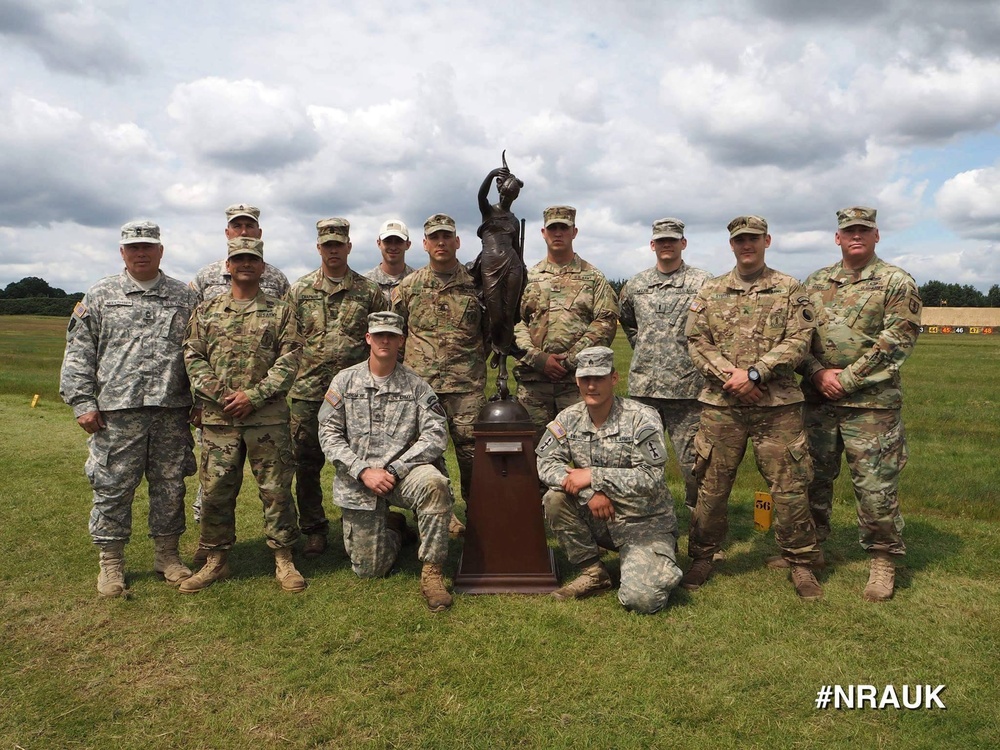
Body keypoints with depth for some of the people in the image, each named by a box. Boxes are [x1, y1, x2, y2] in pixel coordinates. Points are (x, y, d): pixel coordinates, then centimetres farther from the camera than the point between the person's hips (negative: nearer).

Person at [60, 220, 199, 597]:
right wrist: (82, 402, -3)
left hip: (172, 411, 1)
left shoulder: (184, 297, 11)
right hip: (116, 411, -1)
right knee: (112, 487, 3)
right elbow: (78, 353, 5)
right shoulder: (99, 297, 7)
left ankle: (167, 554, 23)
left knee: (170, 485, 8)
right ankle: (111, 562, 17)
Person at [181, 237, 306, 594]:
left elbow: (289, 360, -3)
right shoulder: (206, 311, 13)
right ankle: (215, 560, 21)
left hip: (268, 417, -2)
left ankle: (284, 559, 14)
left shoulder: (281, 311, 6)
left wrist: (254, 395, -12)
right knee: (216, 490, 7)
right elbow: (192, 357, 7)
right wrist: (218, 393, -8)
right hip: (218, 417, 2)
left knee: (276, 489, 2)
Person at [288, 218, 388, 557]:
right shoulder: (299, 290, 9)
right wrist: (290, 376, 3)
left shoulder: (369, 291, 6)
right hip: (308, 393, 1)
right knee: (307, 464, 5)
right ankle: (314, 530, 19)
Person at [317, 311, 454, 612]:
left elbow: (437, 434, -9)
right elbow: (329, 434, -1)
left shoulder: (415, 385, -1)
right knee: (369, 570, 2)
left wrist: (393, 469, -18)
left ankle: (431, 573, -21)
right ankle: (393, 528, 36)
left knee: (433, 483, -36)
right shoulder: (344, 381, 3)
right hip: (357, 481, 1)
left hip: (402, 472, -1)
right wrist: (363, 471, -14)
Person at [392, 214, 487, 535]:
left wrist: (474, 361, 7)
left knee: (472, 451, -1)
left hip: (467, 386, -1)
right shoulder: (408, 286, 8)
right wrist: (407, 363, 9)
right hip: (420, 385, 2)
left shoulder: (476, 283, 5)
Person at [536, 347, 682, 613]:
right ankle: (593, 572, -1)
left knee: (641, 599, -23)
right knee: (555, 499, -21)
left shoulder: (641, 418, -15)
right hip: (597, 518, 5)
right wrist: (590, 492, -23)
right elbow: (546, 464, -10)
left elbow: (650, 479, -22)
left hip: (644, 522, -4)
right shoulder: (568, 419, -2)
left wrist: (593, 476, -24)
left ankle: (659, 569, 16)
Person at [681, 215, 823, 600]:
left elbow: (798, 340, -4)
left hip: (778, 404, -1)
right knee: (711, 486, 7)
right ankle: (701, 558, 23)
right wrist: (729, 375, -12)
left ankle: (801, 564, 19)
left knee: (789, 487, 2)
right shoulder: (710, 291, 10)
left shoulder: (791, 290, 6)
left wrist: (754, 373, -15)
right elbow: (697, 341, 3)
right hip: (721, 403, 1)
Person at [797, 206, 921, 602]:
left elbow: (895, 343, -9)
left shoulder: (897, 283, -1)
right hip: (818, 401, 4)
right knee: (812, 478, 13)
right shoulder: (815, 283, 12)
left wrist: (846, 379, -14)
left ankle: (883, 561, 17)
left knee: (875, 486, 0)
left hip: (871, 402, -4)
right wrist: (819, 374, -8)